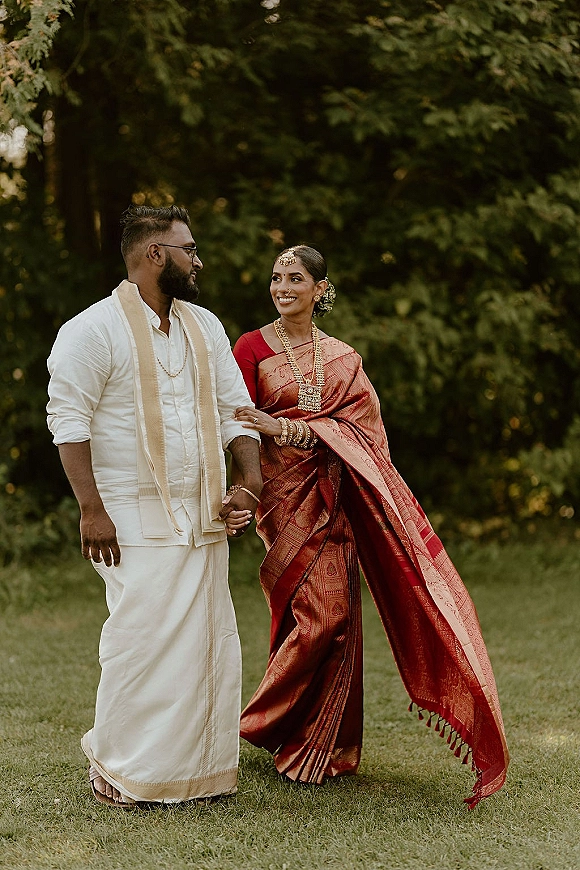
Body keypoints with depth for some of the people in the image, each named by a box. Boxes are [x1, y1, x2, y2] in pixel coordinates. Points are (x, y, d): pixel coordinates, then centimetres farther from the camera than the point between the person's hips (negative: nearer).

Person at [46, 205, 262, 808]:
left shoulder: (204, 327, 14)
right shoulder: (94, 330, -7)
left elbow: (235, 410, 16)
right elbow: (68, 419, -11)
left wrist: (251, 482, 3)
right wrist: (92, 509, -17)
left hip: (203, 519, 7)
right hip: (138, 520, -6)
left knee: (208, 640, 7)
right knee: (142, 640, -8)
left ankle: (195, 768, 19)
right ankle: (115, 770, 8)